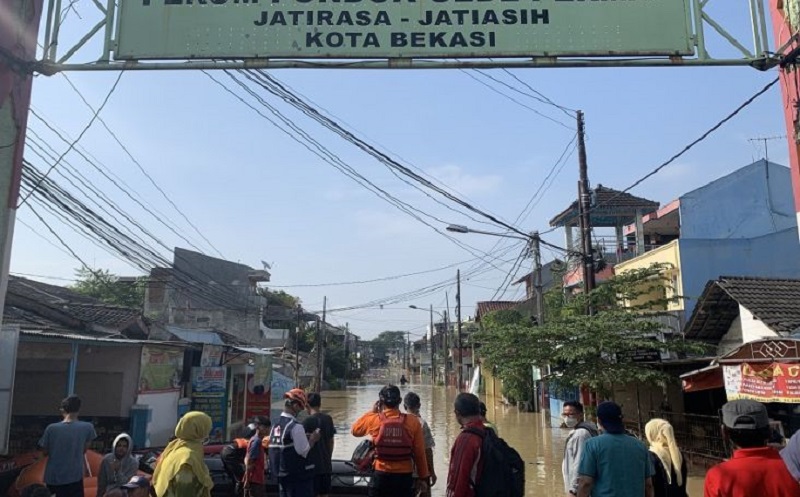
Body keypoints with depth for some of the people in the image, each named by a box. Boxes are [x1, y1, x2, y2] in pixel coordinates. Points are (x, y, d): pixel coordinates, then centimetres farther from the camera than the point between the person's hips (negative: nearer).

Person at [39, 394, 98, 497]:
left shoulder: (51, 429, -9)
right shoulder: (87, 428, -9)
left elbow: (45, 452, 4)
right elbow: (83, 450, 3)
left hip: (53, 479, 2)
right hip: (74, 479, -2)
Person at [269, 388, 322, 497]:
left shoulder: (275, 426, 8)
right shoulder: (296, 426, -18)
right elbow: (303, 451, -20)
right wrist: (313, 439, -3)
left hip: (281, 475, 8)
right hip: (298, 476, -8)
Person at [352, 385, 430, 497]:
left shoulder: (373, 419, -6)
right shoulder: (413, 422, -6)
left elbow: (354, 430, 15)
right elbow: (419, 453, -2)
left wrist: (372, 412, 18)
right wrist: (423, 477, 7)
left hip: (380, 476, 0)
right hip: (404, 477, 0)